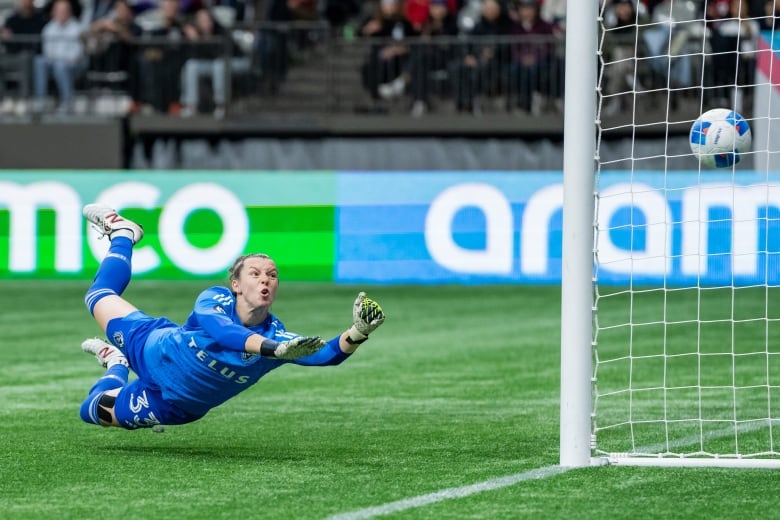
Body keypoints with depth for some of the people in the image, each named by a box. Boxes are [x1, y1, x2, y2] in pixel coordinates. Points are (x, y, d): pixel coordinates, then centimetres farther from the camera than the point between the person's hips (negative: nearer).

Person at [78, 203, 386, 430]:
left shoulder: (276, 336, -29)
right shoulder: (215, 299, -34)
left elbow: (324, 354, -44)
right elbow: (219, 328, -57)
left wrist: (356, 334, -64)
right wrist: (272, 349, -73)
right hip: (152, 346, -1)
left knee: (96, 412, 17)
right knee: (101, 295, 21)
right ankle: (122, 233, 49)